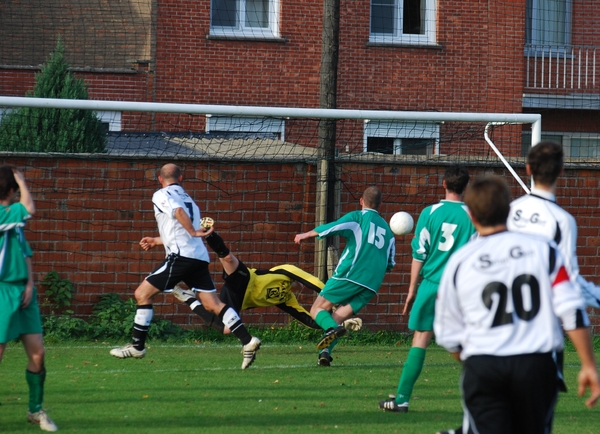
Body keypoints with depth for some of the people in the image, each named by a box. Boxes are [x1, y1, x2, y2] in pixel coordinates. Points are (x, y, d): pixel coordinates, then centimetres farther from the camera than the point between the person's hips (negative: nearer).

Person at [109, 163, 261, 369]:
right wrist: (156, 241, 45)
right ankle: (247, 340, -9)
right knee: (213, 304, 4)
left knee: (142, 294, 1)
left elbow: (178, 210, -18)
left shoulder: (161, 195, 3)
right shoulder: (188, 199, 27)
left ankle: (137, 346, 1)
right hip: (200, 257, 7)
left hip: (181, 256, -7)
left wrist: (193, 232, -20)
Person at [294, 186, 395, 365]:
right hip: (372, 284, 5)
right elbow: (390, 264, 27)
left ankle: (332, 329, -33)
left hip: (350, 274, -5)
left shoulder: (358, 216, 7)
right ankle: (325, 351, -20)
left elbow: (334, 227, -10)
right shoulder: (387, 229, 23)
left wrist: (307, 235, 1)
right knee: (338, 318, 5)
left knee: (317, 310, -1)